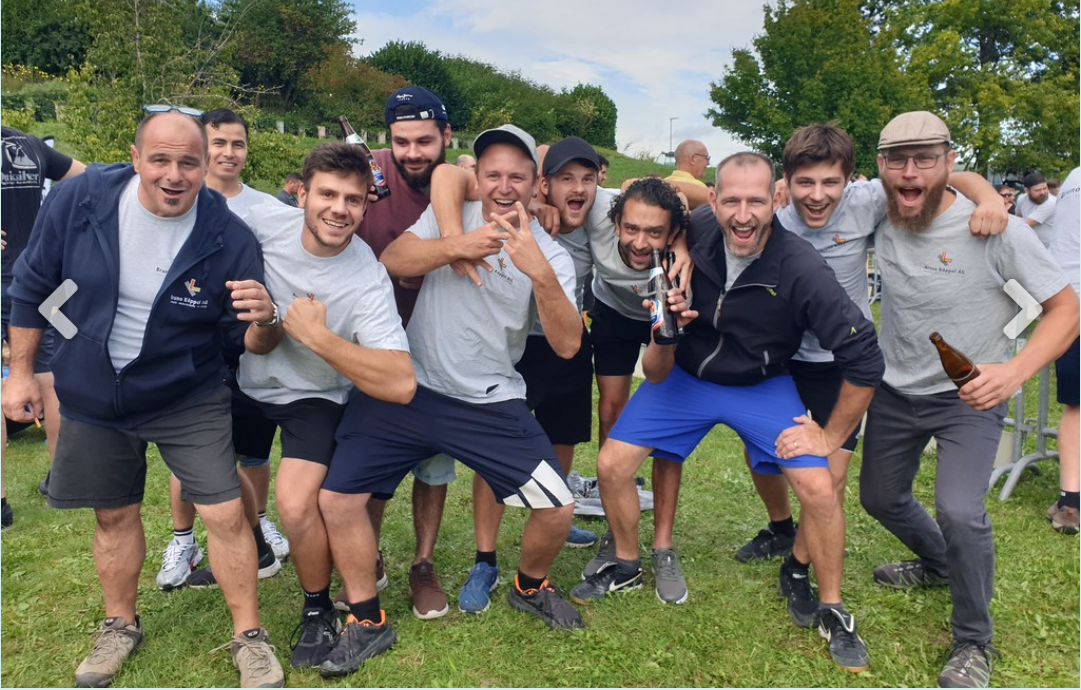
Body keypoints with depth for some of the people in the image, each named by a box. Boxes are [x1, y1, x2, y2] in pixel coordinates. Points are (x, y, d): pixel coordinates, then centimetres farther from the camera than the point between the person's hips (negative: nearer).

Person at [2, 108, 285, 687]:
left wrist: (263, 321, -37)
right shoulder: (78, 200, -15)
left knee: (225, 514, -6)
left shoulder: (229, 238, -20)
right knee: (114, 515, 16)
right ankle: (120, 625, 40)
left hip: (188, 400, -2)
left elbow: (252, 342, -13)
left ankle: (248, 637, 15)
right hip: (92, 395, 2)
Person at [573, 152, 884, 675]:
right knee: (612, 465, -5)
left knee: (817, 487, -17)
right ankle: (627, 567, 24)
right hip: (684, 374, 3)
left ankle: (832, 612, 9)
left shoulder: (800, 270, -28)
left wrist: (831, 436, -15)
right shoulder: (693, 232, -20)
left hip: (762, 386, -2)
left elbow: (863, 358, -21)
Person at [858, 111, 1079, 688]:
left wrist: (1015, 372, -34)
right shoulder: (879, 216, -12)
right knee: (880, 498, 18)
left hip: (969, 397, -5)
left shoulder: (995, 228, -23)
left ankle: (973, 644, 5)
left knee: (958, 512, -23)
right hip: (894, 391, 5)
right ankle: (937, 565, 52)